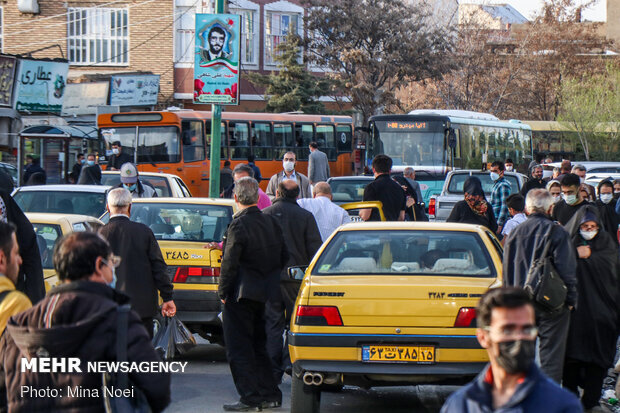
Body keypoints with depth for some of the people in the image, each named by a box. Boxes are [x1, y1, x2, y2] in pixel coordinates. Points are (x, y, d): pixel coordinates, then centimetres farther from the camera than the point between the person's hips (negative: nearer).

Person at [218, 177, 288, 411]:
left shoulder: (239, 226, -18)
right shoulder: (271, 222, 4)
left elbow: (229, 264, -17)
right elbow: (283, 257, 11)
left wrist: (223, 292, -5)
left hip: (241, 296, -7)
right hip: (264, 293, 7)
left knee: (239, 349, 0)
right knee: (258, 345, 18)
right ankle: (270, 394, 20)